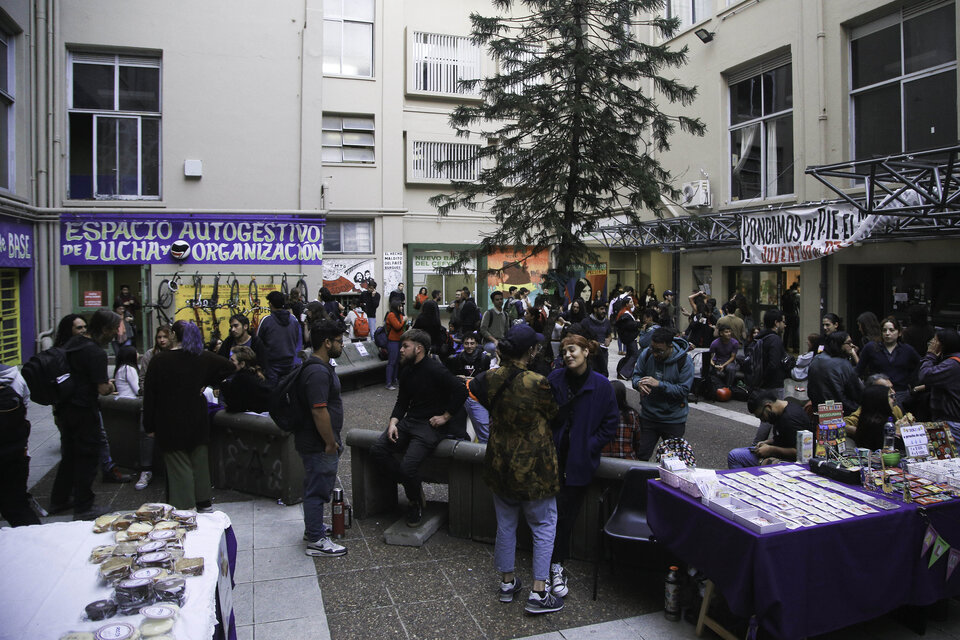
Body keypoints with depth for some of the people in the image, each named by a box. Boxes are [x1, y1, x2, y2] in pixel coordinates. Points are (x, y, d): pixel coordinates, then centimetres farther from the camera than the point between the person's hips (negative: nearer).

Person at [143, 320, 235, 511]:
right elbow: (229, 367, 2)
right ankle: (204, 503, 25)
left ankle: (184, 509, 6)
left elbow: (149, 394, -8)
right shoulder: (202, 357, -1)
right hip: (197, 421, 4)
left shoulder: (159, 360, -10)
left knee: (178, 465, 2)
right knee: (199, 460, 15)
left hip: (170, 424, -4)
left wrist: (149, 425, 0)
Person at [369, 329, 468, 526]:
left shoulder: (435, 369, -14)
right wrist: (393, 422, 1)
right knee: (377, 450, -10)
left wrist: (445, 416, -14)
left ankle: (416, 502, 9)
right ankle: (412, 487, 5)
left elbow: (461, 391, -19)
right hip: (409, 421, 8)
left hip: (429, 425, -8)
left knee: (408, 466, -23)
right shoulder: (407, 371, 11)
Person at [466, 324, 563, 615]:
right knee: (544, 526, 11)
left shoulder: (490, 379, -10)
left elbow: (476, 391, 13)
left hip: (500, 462, 5)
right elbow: (552, 414, -6)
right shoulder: (537, 384, -24)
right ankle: (538, 593, 14)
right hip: (533, 465, -5)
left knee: (506, 523, 20)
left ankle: (507, 582, 34)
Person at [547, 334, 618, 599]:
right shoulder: (554, 378, -1)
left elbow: (611, 424, 1)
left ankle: (556, 565, 22)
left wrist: (589, 446, -5)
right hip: (553, 456, 1)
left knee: (567, 514, 6)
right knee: (553, 511, 0)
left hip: (579, 462, -1)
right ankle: (555, 566, 17)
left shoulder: (601, 385, -5)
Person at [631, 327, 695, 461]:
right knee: (641, 456, 9)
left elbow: (684, 390, -19)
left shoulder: (684, 361, -17)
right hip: (648, 415, 2)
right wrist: (639, 383, -21)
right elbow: (636, 374, 3)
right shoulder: (646, 354, -8)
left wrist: (659, 384, -29)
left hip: (673, 419, -2)